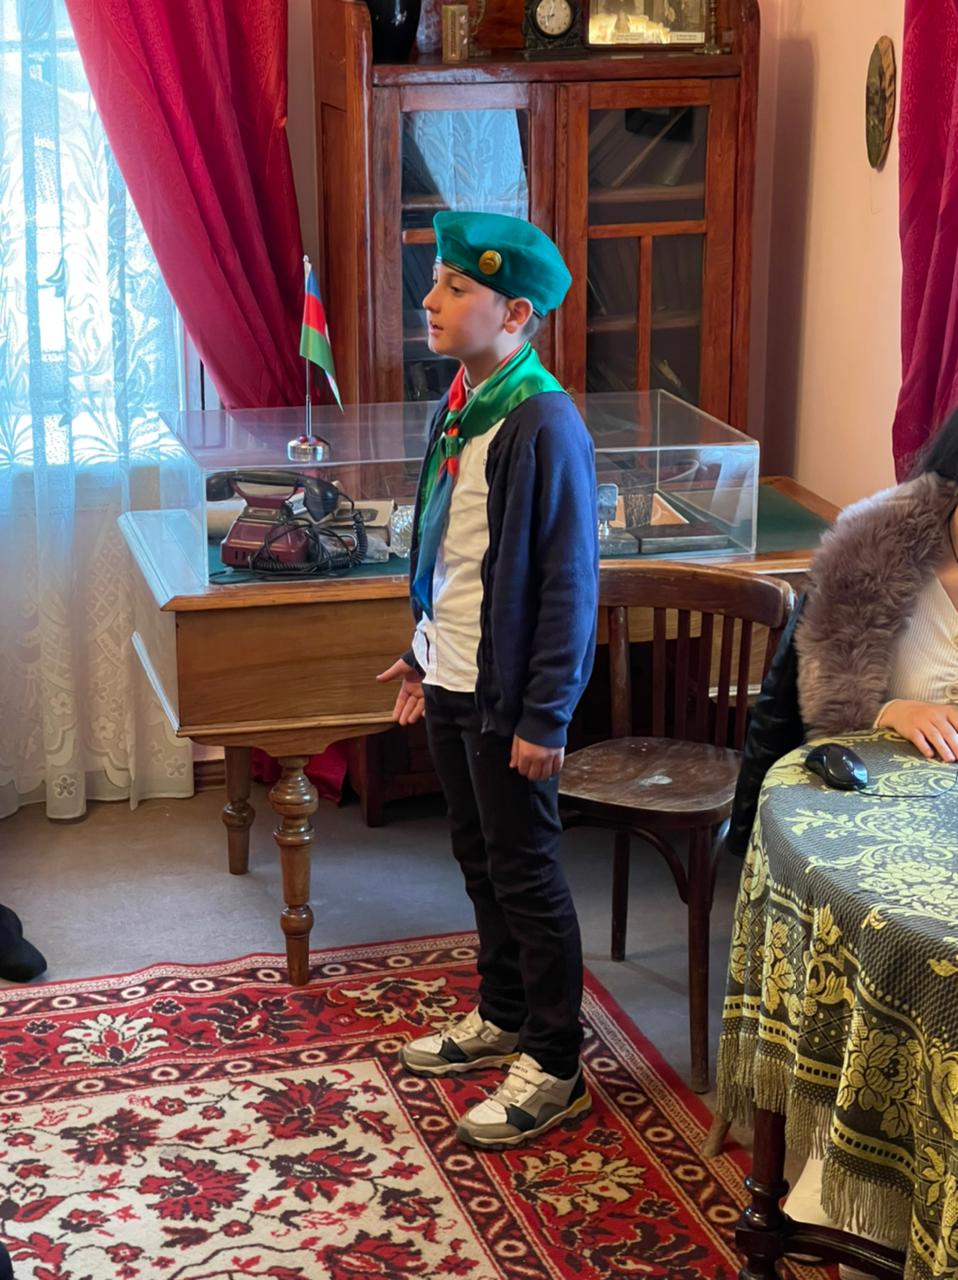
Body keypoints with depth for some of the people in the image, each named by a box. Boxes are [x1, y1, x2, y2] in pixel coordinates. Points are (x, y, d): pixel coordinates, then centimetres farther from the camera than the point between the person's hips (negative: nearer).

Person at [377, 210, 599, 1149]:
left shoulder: (544, 425, -20)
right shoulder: (456, 409, 6)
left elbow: (569, 585, -20)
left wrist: (544, 719, -19)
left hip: (507, 698, -8)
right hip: (450, 683, 8)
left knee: (526, 875, 3)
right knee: (480, 860, 20)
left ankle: (553, 1068, 16)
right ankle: (501, 1018, 37)